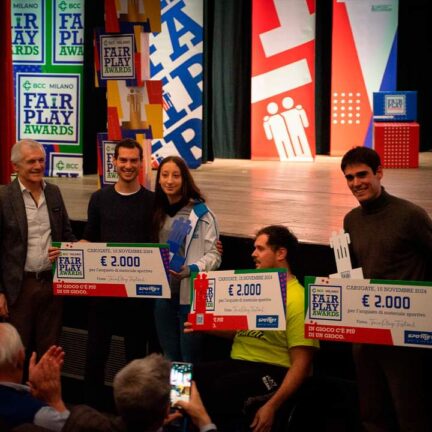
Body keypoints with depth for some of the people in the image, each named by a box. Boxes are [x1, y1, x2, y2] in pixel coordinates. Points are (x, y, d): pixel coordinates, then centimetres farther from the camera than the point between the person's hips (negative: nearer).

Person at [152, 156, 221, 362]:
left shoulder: (200, 213, -8)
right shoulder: (157, 211, 11)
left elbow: (214, 255, -9)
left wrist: (192, 269, -24)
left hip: (191, 295, -6)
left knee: (190, 358, 1)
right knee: (169, 357, 15)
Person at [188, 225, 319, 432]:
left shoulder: (298, 300, -10)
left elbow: (301, 364, -15)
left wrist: (272, 406, -23)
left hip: (272, 370, -7)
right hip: (238, 363, 7)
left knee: (222, 388, -36)